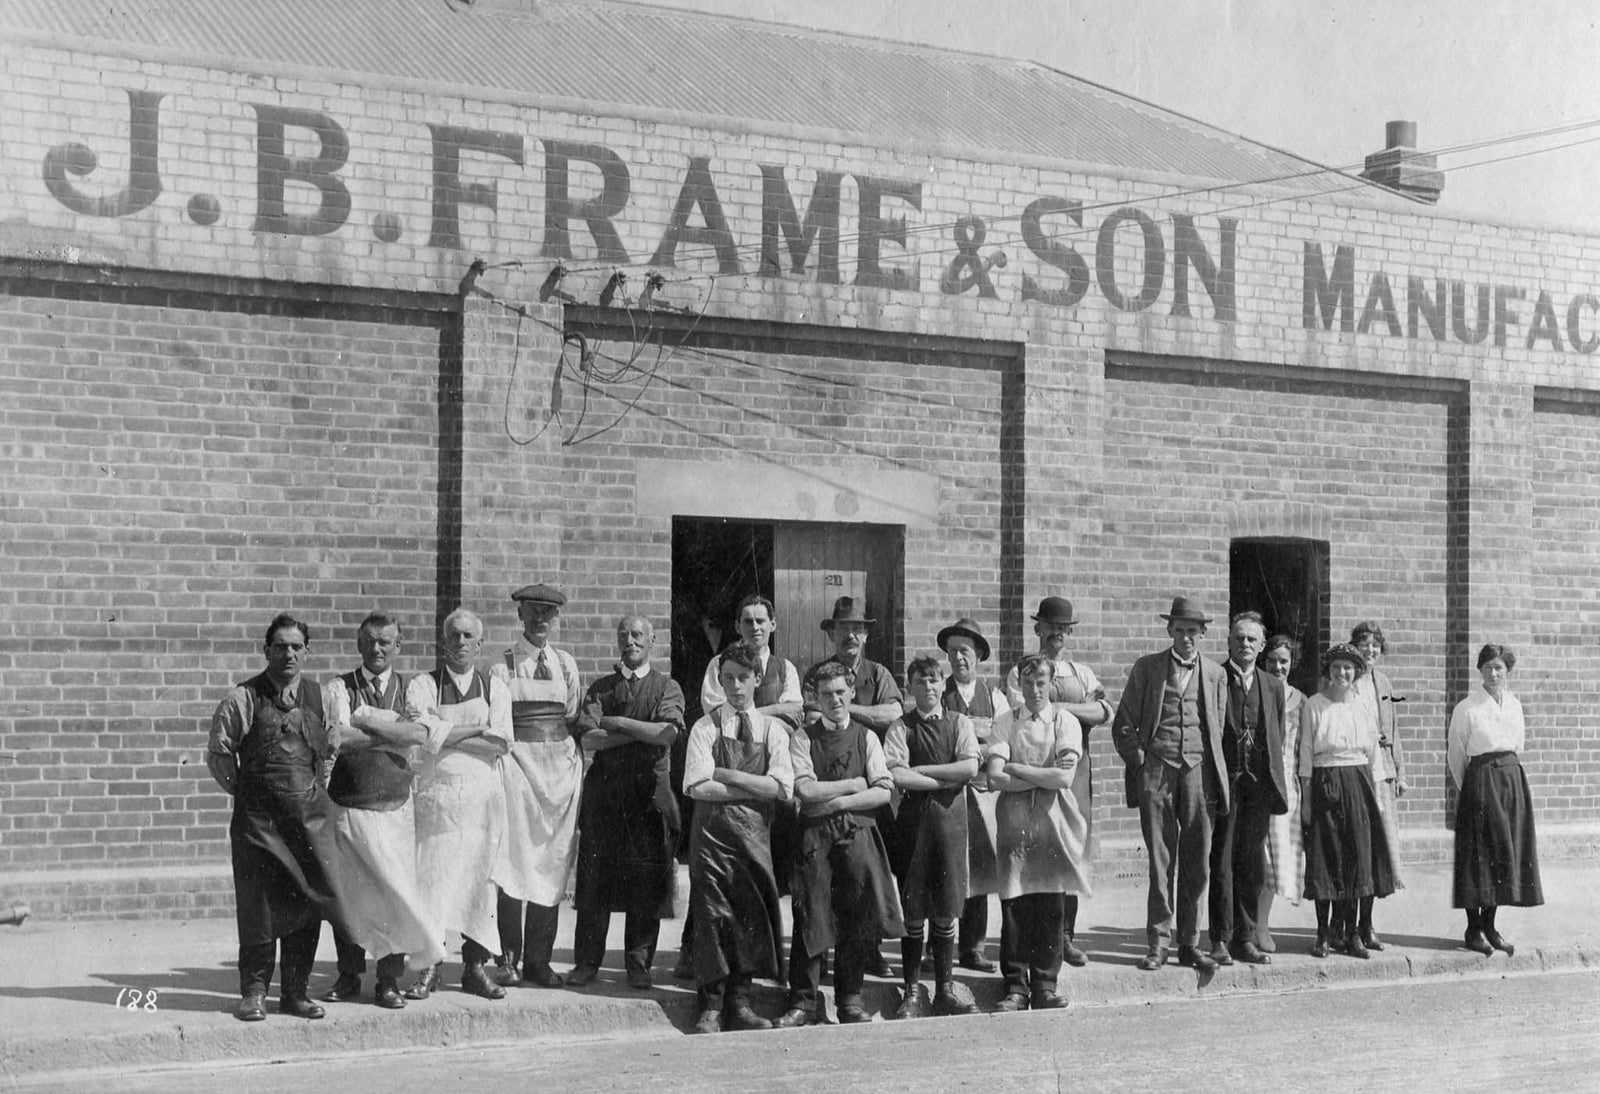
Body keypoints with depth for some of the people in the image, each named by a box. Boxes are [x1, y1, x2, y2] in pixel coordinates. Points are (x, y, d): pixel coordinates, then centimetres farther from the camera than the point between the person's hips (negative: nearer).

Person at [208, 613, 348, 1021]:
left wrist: (316, 789, 12)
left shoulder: (317, 697, 9)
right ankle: (254, 993, 8)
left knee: (308, 903, 4)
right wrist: (244, 793, 4)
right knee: (258, 906, -3)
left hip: (311, 814, 4)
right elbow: (219, 753, 3)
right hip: (258, 817, -4)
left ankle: (295, 992, 13)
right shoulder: (243, 698, -3)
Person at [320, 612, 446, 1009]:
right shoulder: (338, 689, 4)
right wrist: (395, 736, -14)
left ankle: (389, 980, 8)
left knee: (397, 893, -3)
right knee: (345, 894, 4)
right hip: (347, 808, 0)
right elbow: (339, 737, -13)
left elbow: (420, 734, -10)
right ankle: (348, 977, 18)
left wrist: (368, 720, -14)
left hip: (395, 809, 1)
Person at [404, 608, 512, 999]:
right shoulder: (423, 685, 6)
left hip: (483, 794, 2)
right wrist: (475, 729, -5)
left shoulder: (495, 689, 11)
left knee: (480, 877, 0)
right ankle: (429, 966, -2)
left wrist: (446, 734, -8)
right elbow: (424, 734, -10)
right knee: (432, 877, -7)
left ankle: (475, 966, 7)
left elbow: (502, 742, -4)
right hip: (436, 791, -2)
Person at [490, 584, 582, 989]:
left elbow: (575, 719, 14)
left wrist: (576, 761, 5)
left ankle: (538, 961, 8)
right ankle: (507, 958, -2)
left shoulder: (566, 664, 13)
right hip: (518, 762, -4)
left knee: (552, 863, 3)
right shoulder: (503, 668, 1)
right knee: (514, 860, -8)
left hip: (562, 766, 4)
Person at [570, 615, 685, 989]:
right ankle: (587, 961, 7)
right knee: (594, 876, -1)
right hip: (603, 788, 1)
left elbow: (668, 733, -8)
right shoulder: (600, 688, 13)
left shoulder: (667, 687, 9)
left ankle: (639, 965, 8)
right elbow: (588, 738, -1)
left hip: (650, 791, -1)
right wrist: (641, 731, -8)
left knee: (647, 883, -1)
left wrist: (617, 723, -7)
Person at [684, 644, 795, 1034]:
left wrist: (729, 776, -8)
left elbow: (782, 787, -5)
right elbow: (697, 786, -8)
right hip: (712, 829, -2)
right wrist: (753, 790, -9)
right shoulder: (705, 728, 3)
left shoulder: (773, 729, 8)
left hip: (755, 830, 2)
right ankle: (711, 1006, 1)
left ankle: (739, 1002, 11)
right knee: (713, 914, -4)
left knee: (752, 914, 1)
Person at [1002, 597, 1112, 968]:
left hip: (1076, 769, 3)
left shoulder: (1083, 674, 16)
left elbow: (1103, 711, -1)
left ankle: (1066, 937, 12)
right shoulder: (1020, 672, 6)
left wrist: (1060, 707, -12)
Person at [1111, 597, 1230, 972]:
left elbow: (1219, 727, 16)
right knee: (1159, 859, -1)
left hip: (1199, 771, 2)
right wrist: (1138, 759, -1)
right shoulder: (1147, 667, 8)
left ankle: (1189, 944, 9)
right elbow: (1123, 723, 9)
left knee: (1197, 861, 1)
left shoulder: (1214, 674, 14)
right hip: (1156, 771, -1)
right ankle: (1158, 944, 3)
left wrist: (1217, 776, 8)